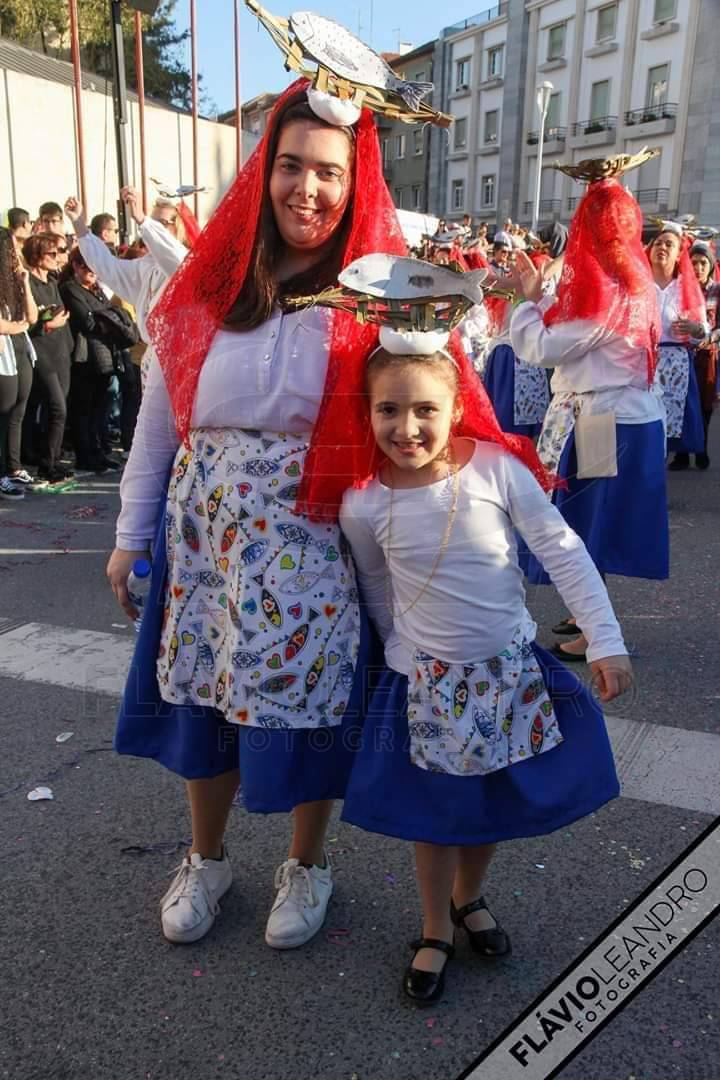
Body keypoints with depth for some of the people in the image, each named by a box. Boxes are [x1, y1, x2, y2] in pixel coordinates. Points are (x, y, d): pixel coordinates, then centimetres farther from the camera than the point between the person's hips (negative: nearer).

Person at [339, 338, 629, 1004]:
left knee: (499, 796, 16)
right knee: (437, 808, 10)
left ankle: (468, 898, 45)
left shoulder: (498, 467, -17)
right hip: (428, 682, -1)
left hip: (510, 667, 1)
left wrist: (606, 641, -14)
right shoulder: (363, 504, -13)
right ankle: (437, 932, 35)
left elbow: (563, 552, -12)